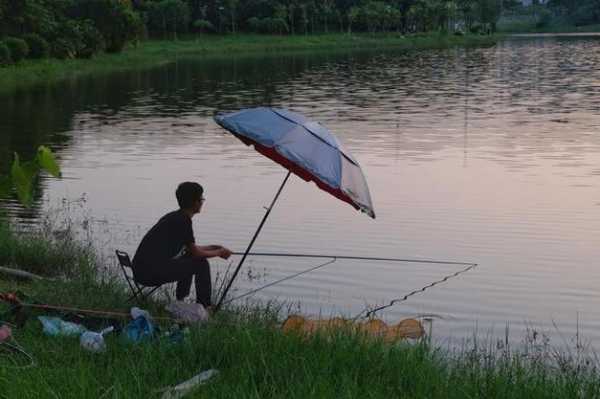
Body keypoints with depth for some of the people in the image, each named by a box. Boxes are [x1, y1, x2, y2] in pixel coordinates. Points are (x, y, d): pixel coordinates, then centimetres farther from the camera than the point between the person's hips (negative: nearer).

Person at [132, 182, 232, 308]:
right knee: (201, 264, -6)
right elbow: (196, 254, -6)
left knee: (189, 260, 27)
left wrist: (214, 248, 27)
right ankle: (204, 307, 3)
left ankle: (180, 302, 29)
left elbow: (191, 249, 29)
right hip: (150, 273, -10)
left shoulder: (174, 217, 17)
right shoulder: (183, 221, -12)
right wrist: (219, 252, 9)